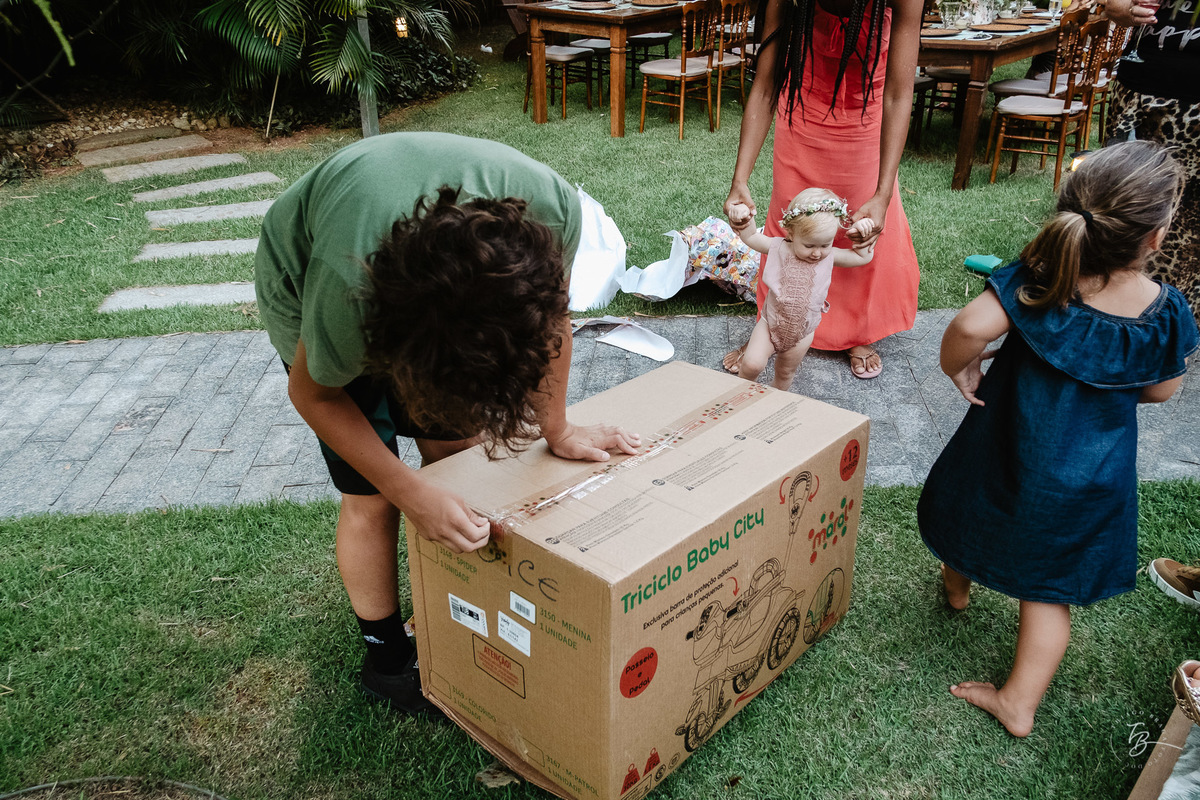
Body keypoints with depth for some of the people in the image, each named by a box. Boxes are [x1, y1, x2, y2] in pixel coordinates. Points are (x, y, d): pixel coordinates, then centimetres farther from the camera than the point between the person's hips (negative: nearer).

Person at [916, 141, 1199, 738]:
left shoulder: (1036, 281, -24)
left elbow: (971, 326, -37)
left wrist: (959, 367, -16)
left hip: (1005, 453, 0)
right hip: (1088, 481, 0)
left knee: (977, 511, 32)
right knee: (1050, 592, 16)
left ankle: (958, 581, 61)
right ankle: (1020, 702, 25)